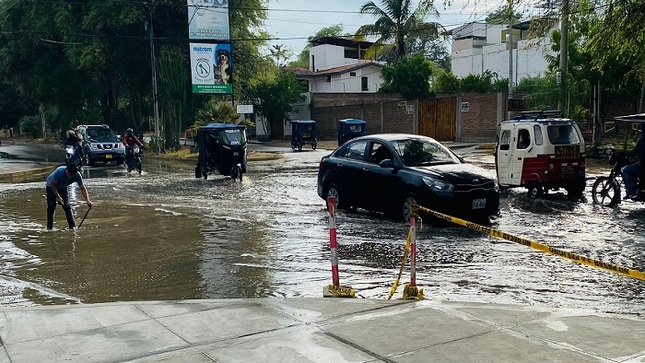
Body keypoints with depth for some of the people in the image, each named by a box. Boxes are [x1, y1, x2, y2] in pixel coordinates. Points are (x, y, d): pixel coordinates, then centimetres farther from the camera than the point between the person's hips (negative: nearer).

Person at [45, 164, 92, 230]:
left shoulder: (77, 175, -27)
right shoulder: (60, 171, -38)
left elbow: (83, 188, -22)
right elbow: (52, 185, -28)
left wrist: (88, 201, -34)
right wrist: (58, 197, -29)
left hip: (62, 188, 3)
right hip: (51, 187, -3)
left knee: (67, 206, -6)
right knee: (51, 207, -12)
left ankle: (73, 227, -5)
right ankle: (49, 227, -4)